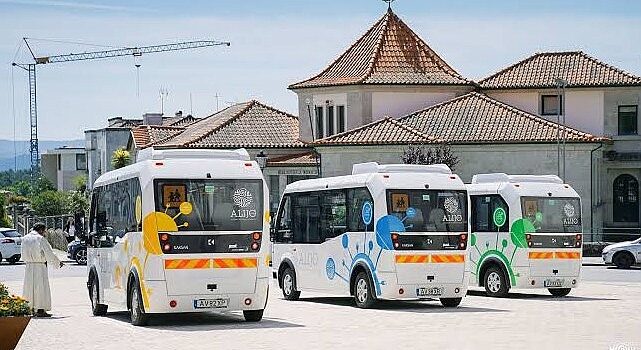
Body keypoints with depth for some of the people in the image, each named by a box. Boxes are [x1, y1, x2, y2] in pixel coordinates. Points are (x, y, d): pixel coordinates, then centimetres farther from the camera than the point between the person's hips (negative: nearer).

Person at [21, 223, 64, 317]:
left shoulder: (25, 239, 8)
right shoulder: (41, 239, -12)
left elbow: (23, 255, 13)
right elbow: (49, 254, -9)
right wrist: (58, 263, 3)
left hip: (28, 267, 6)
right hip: (40, 267, -6)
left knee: (32, 288, 13)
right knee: (41, 288, -1)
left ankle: (34, 309, 17)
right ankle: (40, 310, -2)